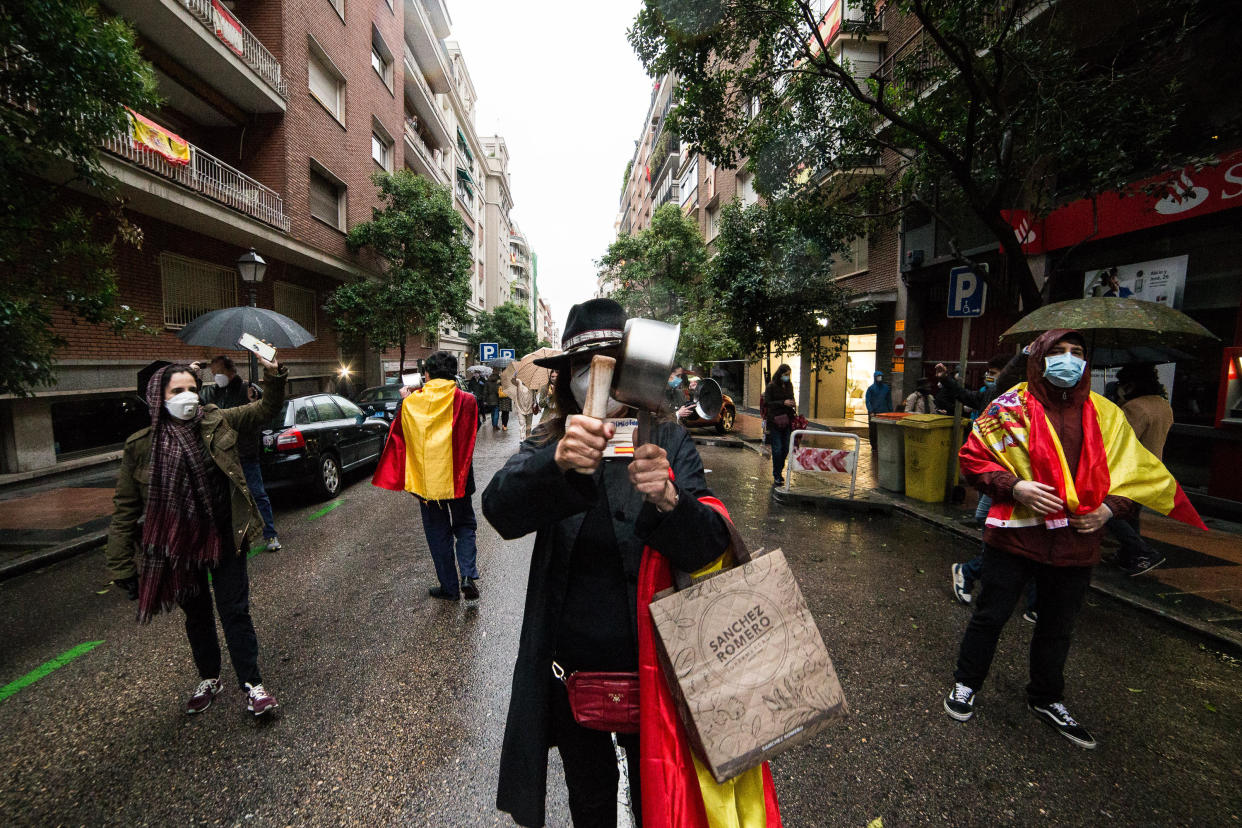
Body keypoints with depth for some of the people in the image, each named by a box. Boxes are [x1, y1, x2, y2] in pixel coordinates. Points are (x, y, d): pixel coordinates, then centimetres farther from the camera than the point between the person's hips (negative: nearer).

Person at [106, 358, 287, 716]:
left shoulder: (219, 423, -6)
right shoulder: (140, 445, -7)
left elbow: (266, 409, -5)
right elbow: (125, 509, -2)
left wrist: (273, 376, -26)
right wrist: (122, 566, -2)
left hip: (224, 538, -1)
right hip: (177, 545, 1)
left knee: (235, 612, 5)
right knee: (197, 616, 18)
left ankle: (252, 684, 17)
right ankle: (209, 680, 39)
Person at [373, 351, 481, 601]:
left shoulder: (412, 403, -7)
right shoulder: (465, 400, -9)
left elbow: (398, 437, 6)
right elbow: (471, 434, 1)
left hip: (426, 478, 0)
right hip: (457, 477, 0)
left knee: (438, 532, 14)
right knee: (464, 524, 18)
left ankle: (449, 586, 21)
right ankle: (468, 575, 1)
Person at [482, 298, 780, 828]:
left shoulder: (669, 443, -11)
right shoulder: (546, 446, -7)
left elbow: (707, 549, -21)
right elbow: (500, 511, -26)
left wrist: (666, 499, -42)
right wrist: (557, 463, -46)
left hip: (649, 666, -1)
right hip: (570, 666, 2)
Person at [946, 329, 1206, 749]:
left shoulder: (1104, 414, 6)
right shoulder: (1011, 407, -6)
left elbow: (1138, 471, 12)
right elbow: (972, 457, -5)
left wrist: (1110, 506, -5)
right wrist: (1014, 486, -18)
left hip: (1076, 540, 4)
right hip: (1015, 535, -4)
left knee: (1058, 627, 20)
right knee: (990, 615, 8)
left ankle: (1046, 699, 41)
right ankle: (965, 684, 29)